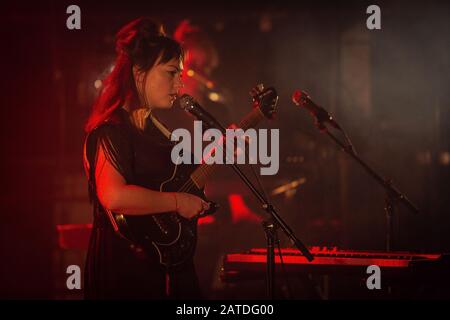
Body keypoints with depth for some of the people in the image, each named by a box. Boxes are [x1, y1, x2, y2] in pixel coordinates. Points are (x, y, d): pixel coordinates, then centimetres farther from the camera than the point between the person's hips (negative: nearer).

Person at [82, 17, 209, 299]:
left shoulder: (153, 126, 12)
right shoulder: (111, 130, -16)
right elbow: (114, 196, -33)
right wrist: (178, 202, -23)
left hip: (167, 262, 9)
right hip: (126, 268, -9)